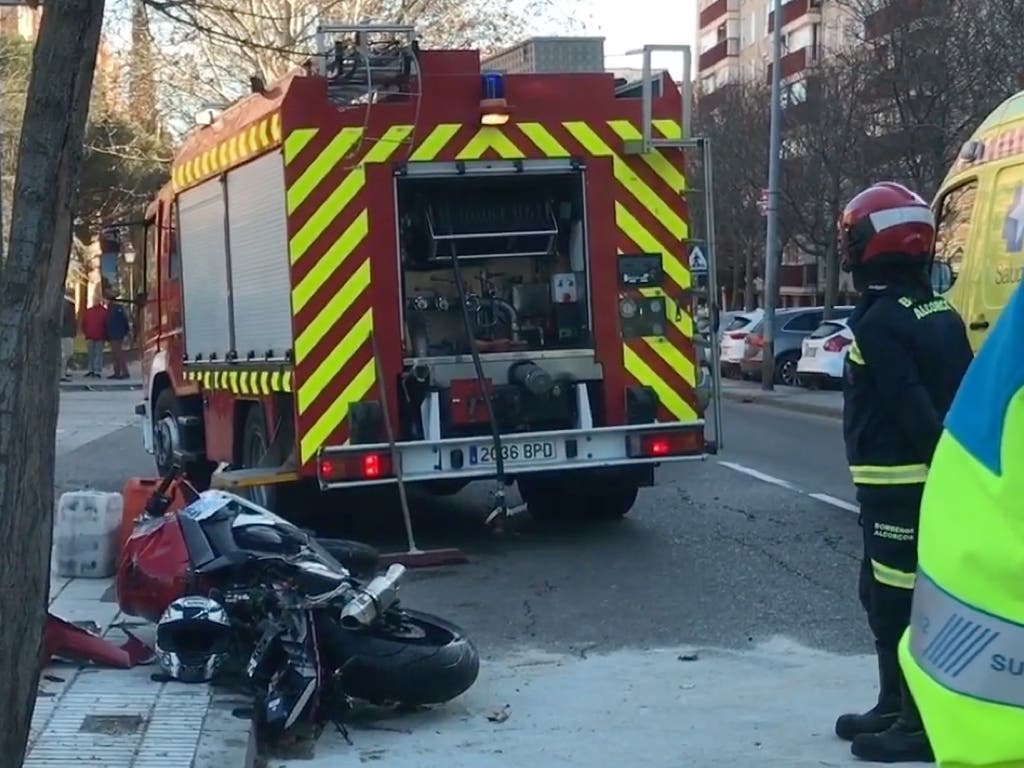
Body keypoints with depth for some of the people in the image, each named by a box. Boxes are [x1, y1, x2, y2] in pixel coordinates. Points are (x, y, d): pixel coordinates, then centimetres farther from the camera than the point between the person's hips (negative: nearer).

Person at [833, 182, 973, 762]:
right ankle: (897, 707, 29)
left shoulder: (880, 321, -16)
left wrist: (941, 466, -21)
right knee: (884, 595, 19)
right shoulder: (942, 314, 11)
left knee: (902, 603, -4)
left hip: (899, 484, -10)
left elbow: (912, 406, -22)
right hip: (934, 478, 10)